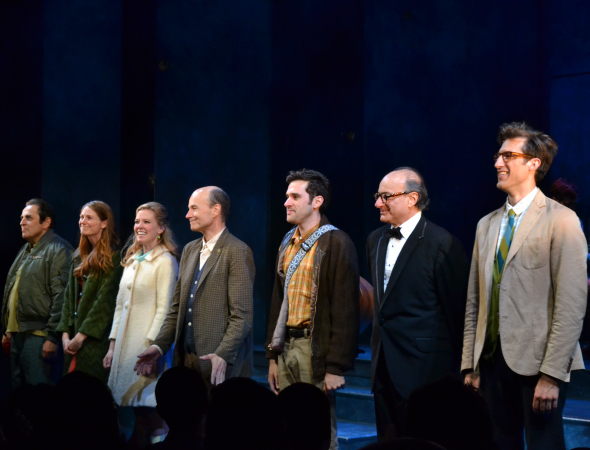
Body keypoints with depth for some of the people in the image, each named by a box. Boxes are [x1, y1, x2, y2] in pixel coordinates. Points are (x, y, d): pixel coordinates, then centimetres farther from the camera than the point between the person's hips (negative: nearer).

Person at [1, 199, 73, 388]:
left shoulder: (58, 250, -9)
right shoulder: (26, 250, 21)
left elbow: (61, 298, -18)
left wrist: (52, 336, -22)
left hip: (38, 336, -9)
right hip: (17, 335, 10)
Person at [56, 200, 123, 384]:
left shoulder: (113, 257, -8)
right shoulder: (79, 256, 15)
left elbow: (105, 301, -13)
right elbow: (69, 295, 13)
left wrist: (81, 336, -14)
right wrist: (65, 333, 2)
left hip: (97, 338, -7)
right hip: (75, 338, 7)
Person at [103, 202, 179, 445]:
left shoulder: (165, 261, -7)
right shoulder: (132, 260, 16)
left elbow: (164, 309, -12)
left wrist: (151, 347, -18)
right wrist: (112, 346, 13)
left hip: (148, 344, -7)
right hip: (125, 343, 7)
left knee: (146, 404, -9)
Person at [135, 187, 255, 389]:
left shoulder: (238, 252, -8)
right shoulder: (189, 250, 16)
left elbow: (242, 315, -14)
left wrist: (222, 355, -24)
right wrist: (159, 346, 7)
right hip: (185, 360, 7)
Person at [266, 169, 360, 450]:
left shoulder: (336, 243, -10)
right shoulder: (288, 242, 13)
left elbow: (344, 310, -14)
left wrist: (336, 366, -17)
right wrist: (272, 355, 13)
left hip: (316, 349, -7)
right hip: (286, 346, 7)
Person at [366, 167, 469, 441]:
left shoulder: (442, 244, -12)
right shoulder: (376, 240, 12)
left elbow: (457, 308, -10)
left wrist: (458, 369, -7)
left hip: (423, 368, -7)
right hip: (384, 365, 8)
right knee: (388, 439, 11)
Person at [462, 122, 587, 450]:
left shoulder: (560, 221, -5)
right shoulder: (487, 225, 15)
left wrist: (552, 374, -17)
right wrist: (470, 366, 10)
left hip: (536, 362, -6)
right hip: (492, 361, 6)